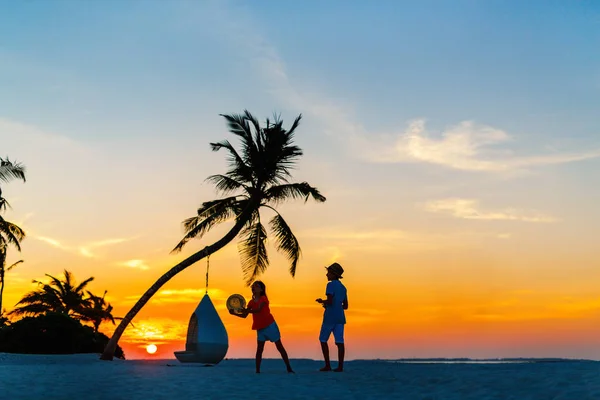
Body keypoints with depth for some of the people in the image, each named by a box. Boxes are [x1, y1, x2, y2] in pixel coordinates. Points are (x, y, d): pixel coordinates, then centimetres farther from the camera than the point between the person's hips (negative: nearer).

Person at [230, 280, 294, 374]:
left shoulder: (263, 298, -11)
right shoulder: (251, 302, 6)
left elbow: (258, 310, -28)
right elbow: (244, 315, 6)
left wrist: (247, 310, -43)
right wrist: (234, 313, -11)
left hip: (270, 326, -5)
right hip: (260, 328, 5)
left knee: (279, 347, 3)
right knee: (259, 349, -3)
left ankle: (289, 368, 8)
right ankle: (257, 370, -4)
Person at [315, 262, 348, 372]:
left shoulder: (331, 285, -9)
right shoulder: (343, 288, 16)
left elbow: (330, 301, -19)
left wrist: (322, 301, 2)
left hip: (330, 317, -7)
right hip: (340, 317, 7)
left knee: (323, 339, 6)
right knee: (339, 341, 1)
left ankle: (327, 365, 2)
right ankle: (340, 366, -7)